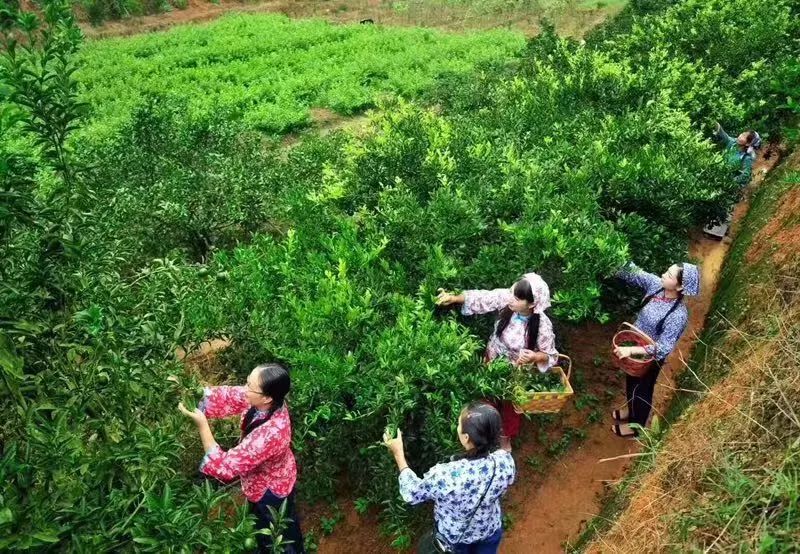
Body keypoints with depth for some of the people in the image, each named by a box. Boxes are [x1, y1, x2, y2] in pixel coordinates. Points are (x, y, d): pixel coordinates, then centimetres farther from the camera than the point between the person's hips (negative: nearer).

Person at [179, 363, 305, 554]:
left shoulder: (270, 433, -46)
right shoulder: (266, 403, -23)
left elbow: (226, 466, -39)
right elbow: (228, 396, -13)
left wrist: (201, 424, -41)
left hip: (270, 491, -8)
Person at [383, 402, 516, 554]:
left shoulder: (446, 475, -41)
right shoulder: (505, 461, -29)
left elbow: (412, 493, -20)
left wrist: (398, 453, -12)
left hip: (455, 539, -2)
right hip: (490, 532, 2)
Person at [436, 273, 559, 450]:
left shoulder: (542, 325, -34)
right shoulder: (505, 297, -28)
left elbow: (550, 355, -21)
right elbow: (480, 297, -16)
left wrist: (534, 356, -40)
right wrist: (454, 298, -28)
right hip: (492, 363, 3)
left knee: (510, 407, 23)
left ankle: (505, 438, 53)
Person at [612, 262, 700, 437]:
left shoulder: (678, 315, -36)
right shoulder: (656, 284, -18)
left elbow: (663, 348, -34)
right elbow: (632, 273, -10)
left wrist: (631, 350, -40)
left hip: (650, 358, -6)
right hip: (635, 346, 6)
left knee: (641, 390, 19)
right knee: (631, 383, 30)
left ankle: (635, 426, 46)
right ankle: (631, 410, 59)